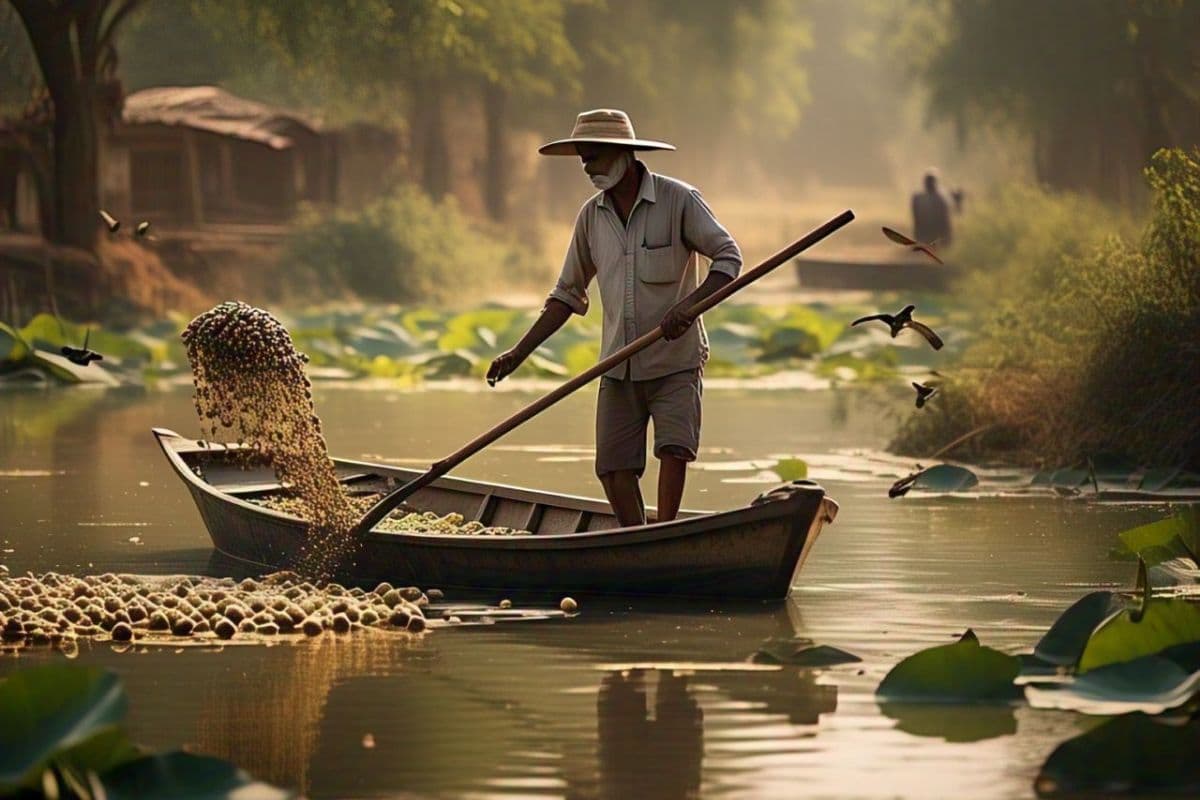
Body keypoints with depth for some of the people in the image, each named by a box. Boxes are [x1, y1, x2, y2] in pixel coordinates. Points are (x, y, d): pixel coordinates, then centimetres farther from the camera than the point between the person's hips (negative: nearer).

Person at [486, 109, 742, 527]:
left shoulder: (679, 200, -8)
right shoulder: (592, 215, 6)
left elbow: (728, 256, -11)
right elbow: (568, 293, 13)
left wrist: (690, 303, -28)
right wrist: (519, 352, 7)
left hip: (675, 362, -5)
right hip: (619, 366, 5)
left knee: (674, 449, -19)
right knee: (613, 466, -1)